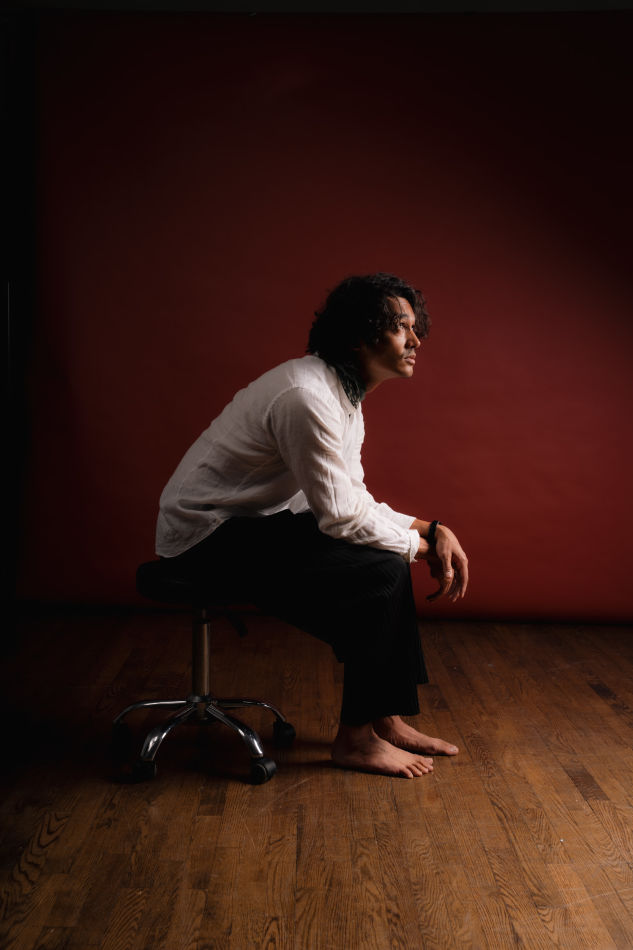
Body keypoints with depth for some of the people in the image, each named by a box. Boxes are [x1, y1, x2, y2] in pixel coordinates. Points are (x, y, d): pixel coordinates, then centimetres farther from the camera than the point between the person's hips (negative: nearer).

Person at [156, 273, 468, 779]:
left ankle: (388, 718, 13)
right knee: (380, 573, -17)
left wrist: (431, 529, -2)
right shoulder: (307, 395, -25)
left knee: (390, 558, 6)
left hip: (254, 519, 10)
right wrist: (424, 544, -10)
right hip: (210, 533, -10)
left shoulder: (343, 393, 7)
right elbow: (341, 516, -24)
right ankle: (355, 738, -2)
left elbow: (355, 501, 11)